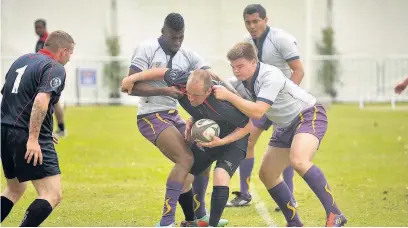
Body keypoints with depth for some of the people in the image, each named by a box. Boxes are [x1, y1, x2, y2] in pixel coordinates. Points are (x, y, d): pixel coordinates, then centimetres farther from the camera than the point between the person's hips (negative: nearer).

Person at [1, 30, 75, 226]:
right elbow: (41, 100, -24)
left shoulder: (21, 61, 17)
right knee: (52, 195, -9)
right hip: (28, 137, -9)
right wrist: (33, 138, -26)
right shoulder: (55, 68, -8)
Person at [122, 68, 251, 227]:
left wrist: (221, 141, -32)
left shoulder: (223, 105, -41)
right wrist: (133, 78, -4)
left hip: (233, 138, -6)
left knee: (220, 177, -29)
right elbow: (162, 72, -5)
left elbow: (248, 125, -25)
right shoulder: (181, 82, -27)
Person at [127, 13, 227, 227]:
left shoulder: (188, 56, 5)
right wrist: (164, 90, -23)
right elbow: (131, 87, -15)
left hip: (173, 115, 8)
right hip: (151, 116, -8)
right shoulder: (146, 49, -11)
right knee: (185, 159, -21)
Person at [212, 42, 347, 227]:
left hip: (309, 115, -9)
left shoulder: (271, 76, -28)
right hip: (285, 126, 9)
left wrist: (228, 96, -37)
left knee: (298, 160, -34)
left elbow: (257, 112, -35)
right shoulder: (238, 82, -5)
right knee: (266, 174, 3)